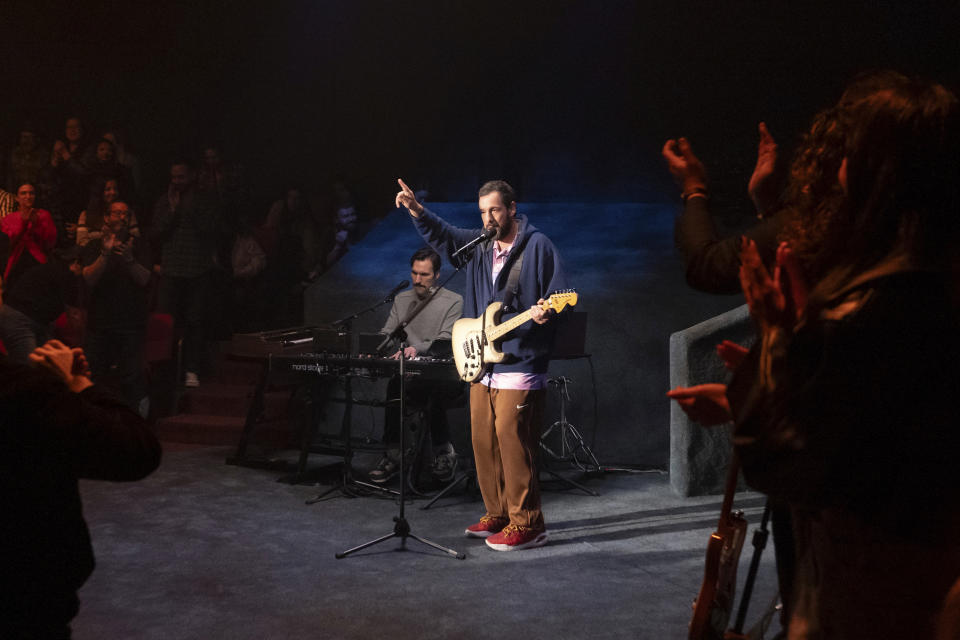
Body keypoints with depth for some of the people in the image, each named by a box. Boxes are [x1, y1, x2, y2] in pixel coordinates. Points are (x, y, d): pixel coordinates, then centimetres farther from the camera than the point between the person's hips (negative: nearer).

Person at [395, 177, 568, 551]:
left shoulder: (538, 246, -6)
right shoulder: (479, 245, 14)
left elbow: (560, 298, -8)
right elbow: (442, 236, 14)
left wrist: (545, 313, -29)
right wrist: (417, 211, -2)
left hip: (520, 367, -8)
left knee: (512, 442, -8)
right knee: (483, 442, 12)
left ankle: (526, 524, 2)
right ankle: (497, 514, 26)